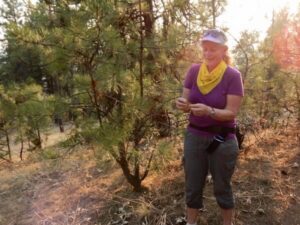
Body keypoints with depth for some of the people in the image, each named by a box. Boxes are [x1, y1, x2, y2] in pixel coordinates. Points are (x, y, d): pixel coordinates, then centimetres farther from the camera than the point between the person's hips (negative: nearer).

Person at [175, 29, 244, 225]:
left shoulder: (233, 76, -13)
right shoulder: (194, 71, -3)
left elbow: (231, 113, -15)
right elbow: (187, 102, 0)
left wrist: (208, 111, -32)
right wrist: (183, 104, -23)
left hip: (222, 140, -3)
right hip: (194, 136, 3)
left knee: (222, 188, 15)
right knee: (193, 186, 14)